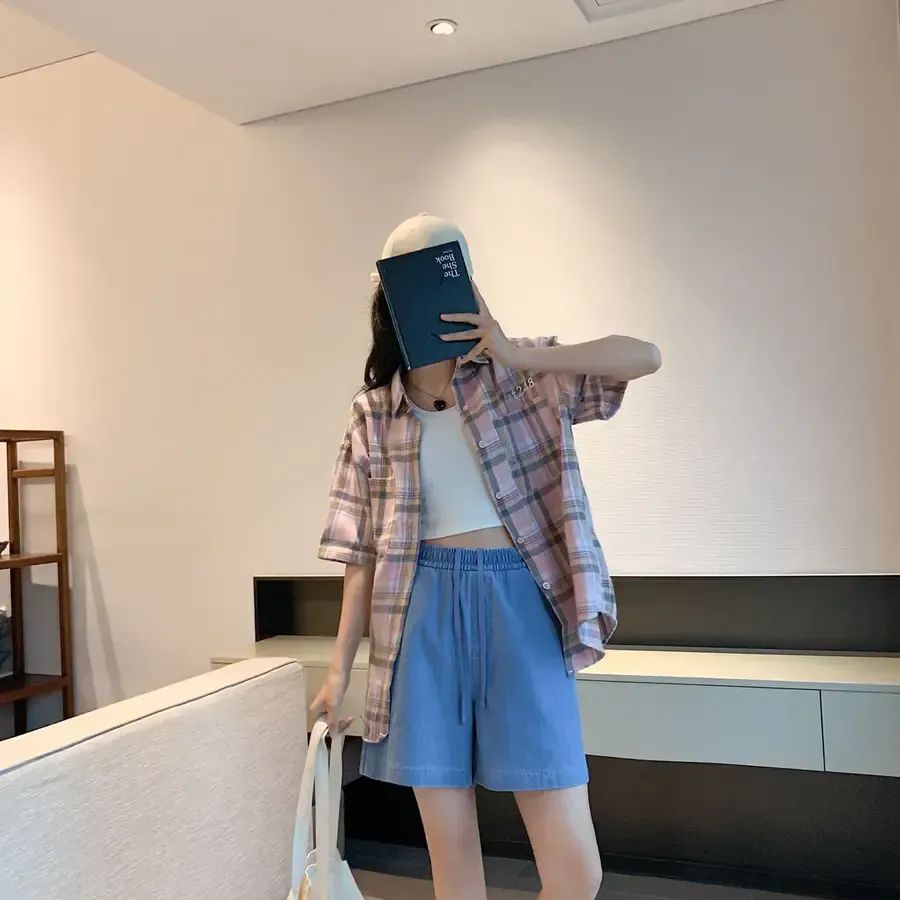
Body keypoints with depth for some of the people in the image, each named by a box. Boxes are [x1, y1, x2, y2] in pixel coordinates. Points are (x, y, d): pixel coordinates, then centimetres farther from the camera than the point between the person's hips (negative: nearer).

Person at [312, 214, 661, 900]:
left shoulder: (519, 377, 3)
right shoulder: (373, 414, 6)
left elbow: (645, 357, -6)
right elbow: (363, 550, 8)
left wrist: (520, 356, -14)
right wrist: (341, 668, 7)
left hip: (519, 606, -1)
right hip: (426, 616, 2)